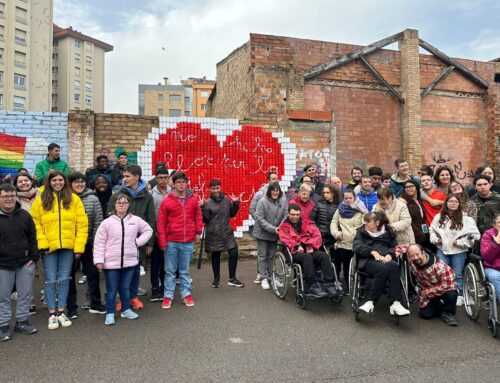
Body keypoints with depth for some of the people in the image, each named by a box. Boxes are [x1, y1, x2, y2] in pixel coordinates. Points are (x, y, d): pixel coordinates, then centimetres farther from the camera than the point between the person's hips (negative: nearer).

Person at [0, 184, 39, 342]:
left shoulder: (24, 215, 2)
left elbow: (33, 238, 7)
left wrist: (34, 257, 0)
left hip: (25, 263, 2)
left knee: (25, 295, 11)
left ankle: (22, 321, 26)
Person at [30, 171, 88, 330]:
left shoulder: (74, 199, 2)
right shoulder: (41, 200, 1)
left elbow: (82, 224, -1)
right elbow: (35, 223, -2)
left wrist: (79, 246, -7)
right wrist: (42, 244, -11)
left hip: (68, 246, 1)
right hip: (48, 247, 0)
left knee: (64, 279, 8)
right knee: (50, 280, 4)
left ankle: (61, 312, 19)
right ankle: (52, 314, 15)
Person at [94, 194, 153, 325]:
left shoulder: (136, 220, 0)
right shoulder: (107, 222, -6)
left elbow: (148, 230, 14)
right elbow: (99, 242, -5)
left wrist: (138, 242, 0)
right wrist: (98, 260, -9)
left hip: (130, 261, 2)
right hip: (111, 262, -2)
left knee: (125, 287, 16)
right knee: (111, 289, 7)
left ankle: (126, 310, 32)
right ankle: (110, 313, 20)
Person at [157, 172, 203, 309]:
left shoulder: (193, 199, 2)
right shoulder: (166, 201, -4)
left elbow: (198, 216, 12)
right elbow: (161, 222, -3)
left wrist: (198, 232, 3)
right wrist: (162, 241, -5)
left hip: (188, 242, 1)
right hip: (171, 242, -1)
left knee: (185, 270, 13)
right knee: (170, 270, 9)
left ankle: (186, 294, 24)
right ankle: (168, 296, 19)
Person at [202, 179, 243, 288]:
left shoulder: (226, 200, 5)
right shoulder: (208, 202, -6)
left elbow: (231, 214, 14)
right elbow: (206, 219, -10)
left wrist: (236, 204, 2)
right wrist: (203, 207, -21)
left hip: (227, 232, 3)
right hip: (214, 234, -3)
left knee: (234, 253, -2)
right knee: (215, 256, 8)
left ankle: (232, 279, 13)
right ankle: (216, 279, 25)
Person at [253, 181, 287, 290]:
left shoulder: (283, 201, -6)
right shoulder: (262, 201, -16)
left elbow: (285, 216, -3)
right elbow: (260, 219, -17)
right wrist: (273, 229, -21)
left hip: (275, 234, 3)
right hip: (262, 233, -3)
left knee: (271, 256, 14)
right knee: (263, 256, 4)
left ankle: (270, 276, 28)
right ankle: (264, 278, 11)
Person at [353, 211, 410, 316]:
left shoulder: (388, 231, 25)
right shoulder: (362, 231, 20)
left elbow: (395, 247, 13)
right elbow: (357, 246, 2)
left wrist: (390, 254, -11)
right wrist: (373, 252, -15)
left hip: (386, 258, 2)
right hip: (369, 259, -2)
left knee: (393, 266, -35)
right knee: (382, 269, -36)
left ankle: (395, 303, -40)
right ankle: (370, 302, -35)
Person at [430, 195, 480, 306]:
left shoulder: (465, 218, -9)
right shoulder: (439, 217, 3)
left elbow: (475, 235, -10)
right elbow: (432, 230, 15)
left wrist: (460, 242, -15)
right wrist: (435, 239, -2)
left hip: (458, 251, -3)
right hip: (442, 250, 3)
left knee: (457, 274, 7)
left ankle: (459, 295, 22)